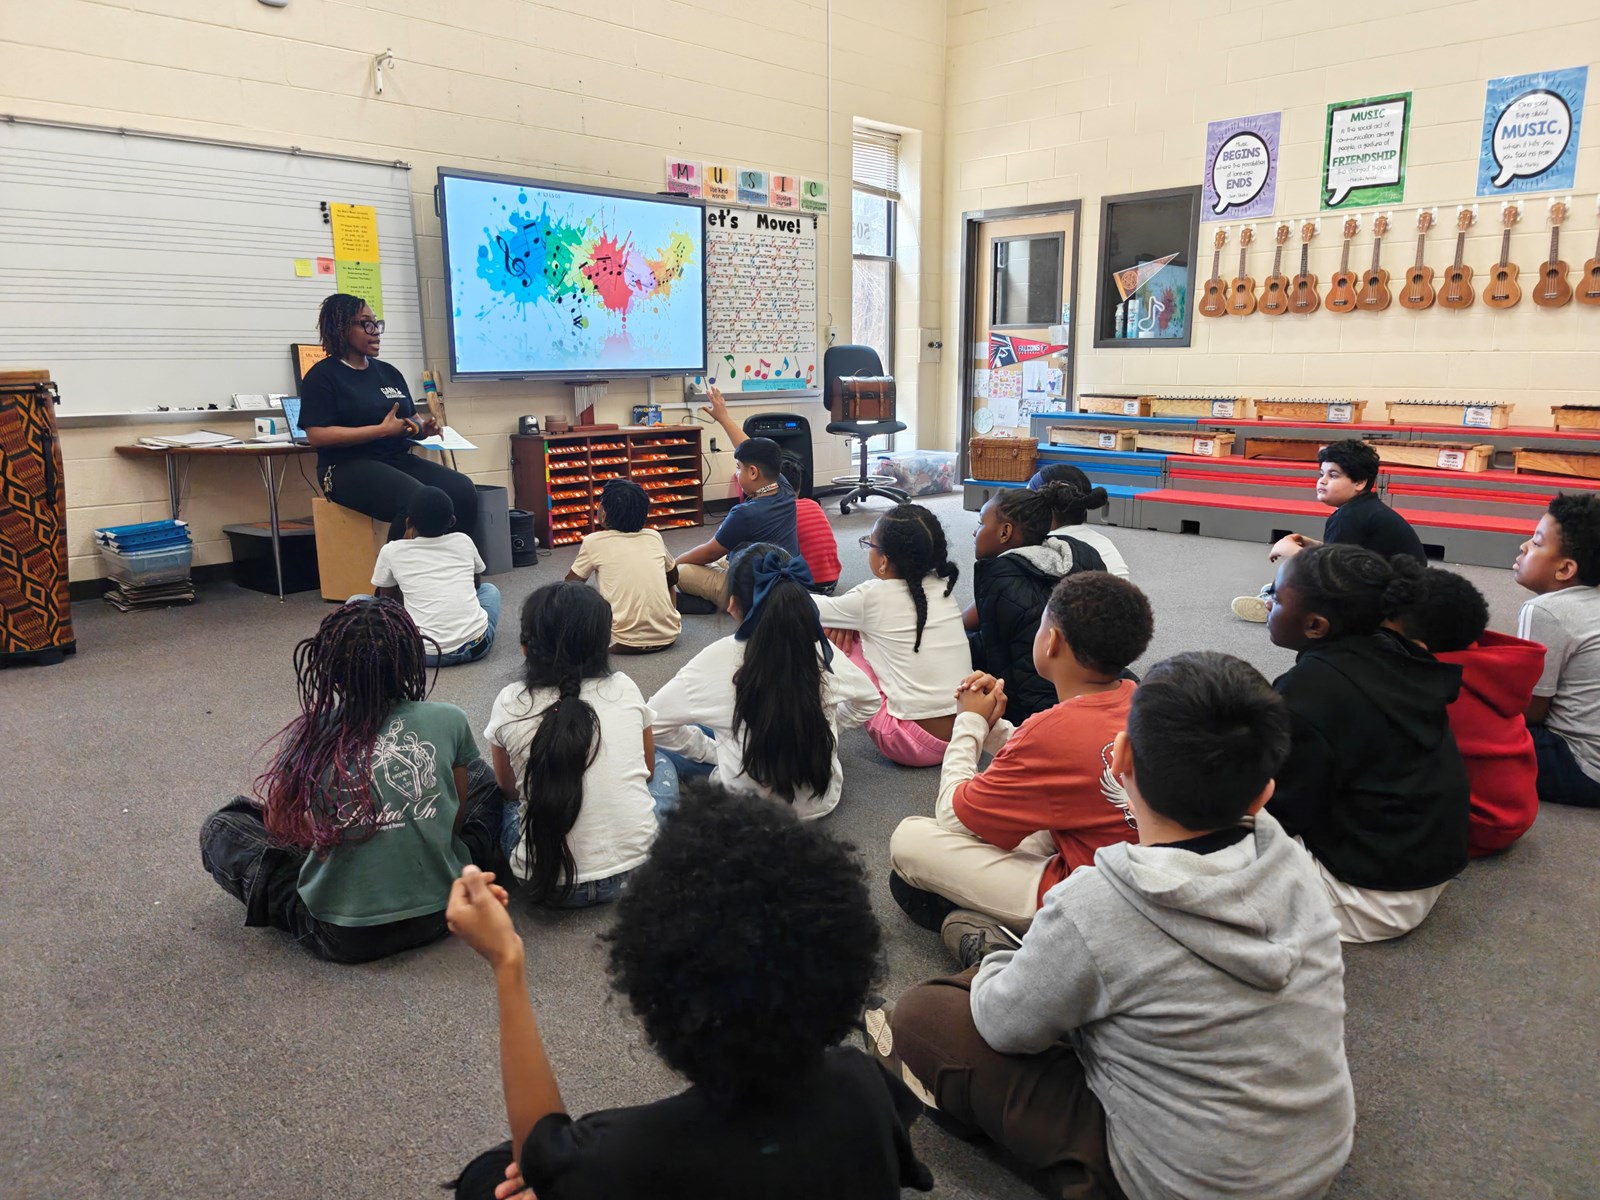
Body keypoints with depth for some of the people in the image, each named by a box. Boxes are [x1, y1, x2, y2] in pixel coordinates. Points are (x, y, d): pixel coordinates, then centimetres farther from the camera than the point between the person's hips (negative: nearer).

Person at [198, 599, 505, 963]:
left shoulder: (306, 737, -10)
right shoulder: (449, 721, -9)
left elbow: (278, 826, 5)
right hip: (439, 913, 0)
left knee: (220, 828, 18)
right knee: (481, 776, 22)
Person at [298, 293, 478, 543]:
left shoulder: (389, 372, 18)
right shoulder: (322, 376, -2)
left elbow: (411, 419, 25)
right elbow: (317, 435, -13)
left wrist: (424, 427, -2)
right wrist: (382, 430, -17)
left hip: (397, 460, 7)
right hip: (349, 466, -6)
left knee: (463, 491, -20)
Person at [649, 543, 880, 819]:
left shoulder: (719, 659, -21)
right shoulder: (821, 650, -12)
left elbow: (653, 721, -12)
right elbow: (869, 702, 4)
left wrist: (713, 751, -1)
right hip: (822, 800, 3)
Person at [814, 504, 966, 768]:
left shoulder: (873, 596, -10)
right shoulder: (940, 588, 5)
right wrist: (850, 617, 10)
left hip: (916, 745, -6)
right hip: (966, 736, 7)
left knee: (840, 636, 5)